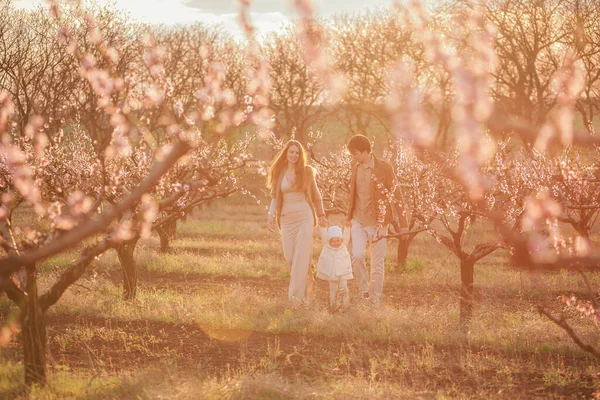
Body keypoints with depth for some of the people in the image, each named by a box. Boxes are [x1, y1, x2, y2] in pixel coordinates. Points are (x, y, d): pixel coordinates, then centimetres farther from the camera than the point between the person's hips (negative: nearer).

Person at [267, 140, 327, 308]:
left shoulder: (307, 171, 3)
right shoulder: (279, 173, 7)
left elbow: (316, 195, 10)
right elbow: (275, 197, 10)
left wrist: (321, 215, 11)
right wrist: (271, 216, -2)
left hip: (304, 216, -3)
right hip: (287, 217, 3)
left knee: (301, 256, -10)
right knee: (289, 256, 1)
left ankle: (297, 294, -13)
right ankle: (307, 282, 25)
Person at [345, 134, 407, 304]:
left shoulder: (383, 167, -11)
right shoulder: (355, 166, 5)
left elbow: (396, 195, -7)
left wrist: (402, 223, -8)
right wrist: (349, 215, 22)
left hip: (377, 221, -4)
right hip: (358, 220, 4)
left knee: (377, 264, 2)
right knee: (357, 256, -13)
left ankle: (375, 301, 12)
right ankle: (364, 291, 6)